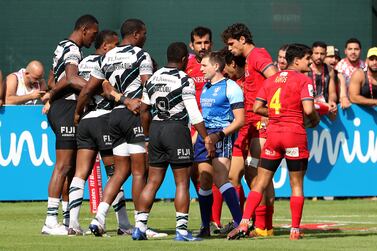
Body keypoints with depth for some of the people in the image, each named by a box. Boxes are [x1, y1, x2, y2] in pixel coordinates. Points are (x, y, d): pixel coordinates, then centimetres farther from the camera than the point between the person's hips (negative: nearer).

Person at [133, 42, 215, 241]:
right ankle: (181, 230, -4)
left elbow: (144, 110, 13)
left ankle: (140, 226, 7)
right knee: (182, 183, 0)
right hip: (177, 129, -6)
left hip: (156, 128, 6)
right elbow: (194, 115, -13)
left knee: (153, 182, 10)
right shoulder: (184, 81, -9)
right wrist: (206, 139, -9)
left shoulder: (153, 78, 9)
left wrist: (148, 135, 23)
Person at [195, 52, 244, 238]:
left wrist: (219, 135, -20)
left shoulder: (230, 87, -6)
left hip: (222, 137, -8)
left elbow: (239, 120, -11)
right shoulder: (205, 88, 19)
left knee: (221, 179, -21)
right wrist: (195, 137, 23)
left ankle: (240, 222, -23)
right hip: (203, 137, 8)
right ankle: (205, 227, 14)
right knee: (205, 182, 8)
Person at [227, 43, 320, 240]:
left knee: (260, 182, 6)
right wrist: (315, 119, 5)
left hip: (273, 132, 4)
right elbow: (308, 109, -15)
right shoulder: (304, 80, -4)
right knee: (296, 185, 5)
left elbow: (257, 108, 9)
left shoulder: (271, 79, 13)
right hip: (295, 135, -4)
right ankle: (295, 230, 4)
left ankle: (243, 224, -5)